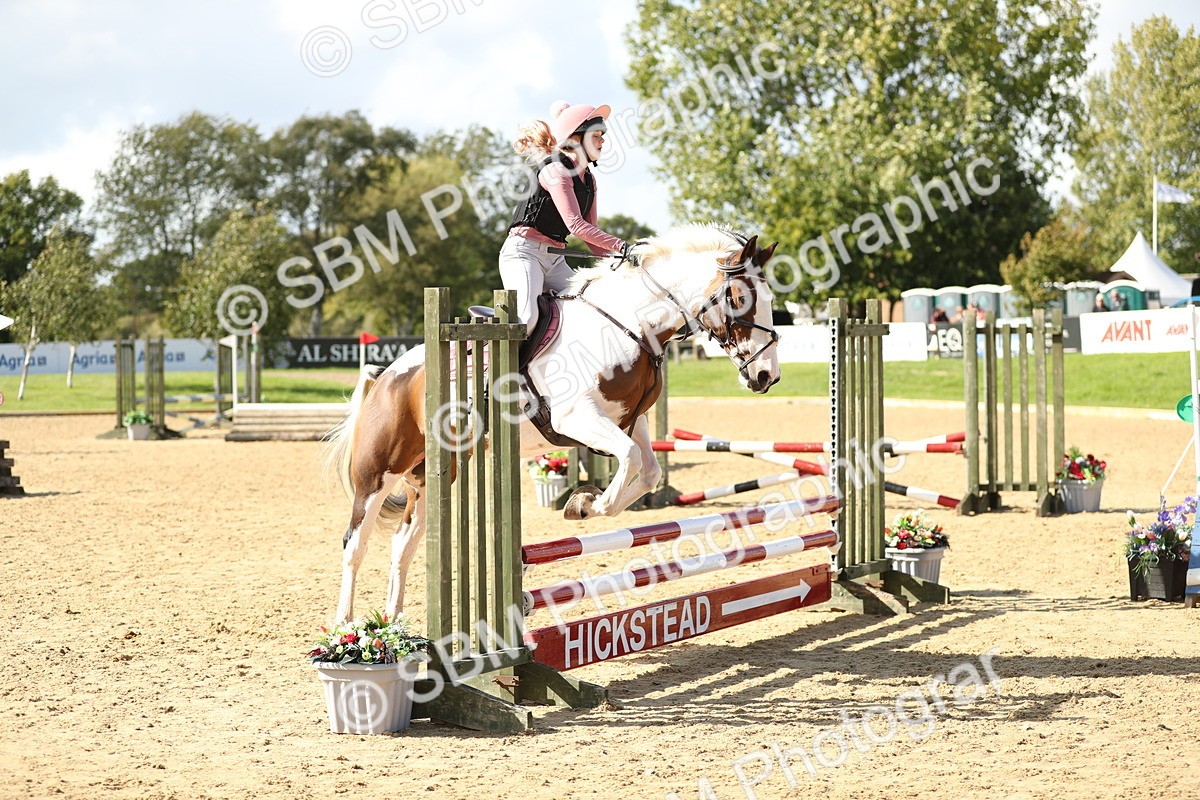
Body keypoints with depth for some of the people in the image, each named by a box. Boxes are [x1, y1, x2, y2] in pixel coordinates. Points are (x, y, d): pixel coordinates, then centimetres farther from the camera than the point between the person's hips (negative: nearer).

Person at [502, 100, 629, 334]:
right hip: (524, 252, -9)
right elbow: (575, 225, -22)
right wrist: (622, 246, -26)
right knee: (525, 319, -26)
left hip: (555, 259, 9)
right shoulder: (556, 170, -13)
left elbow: (590, 232, 14)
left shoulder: (588, 179, 15)